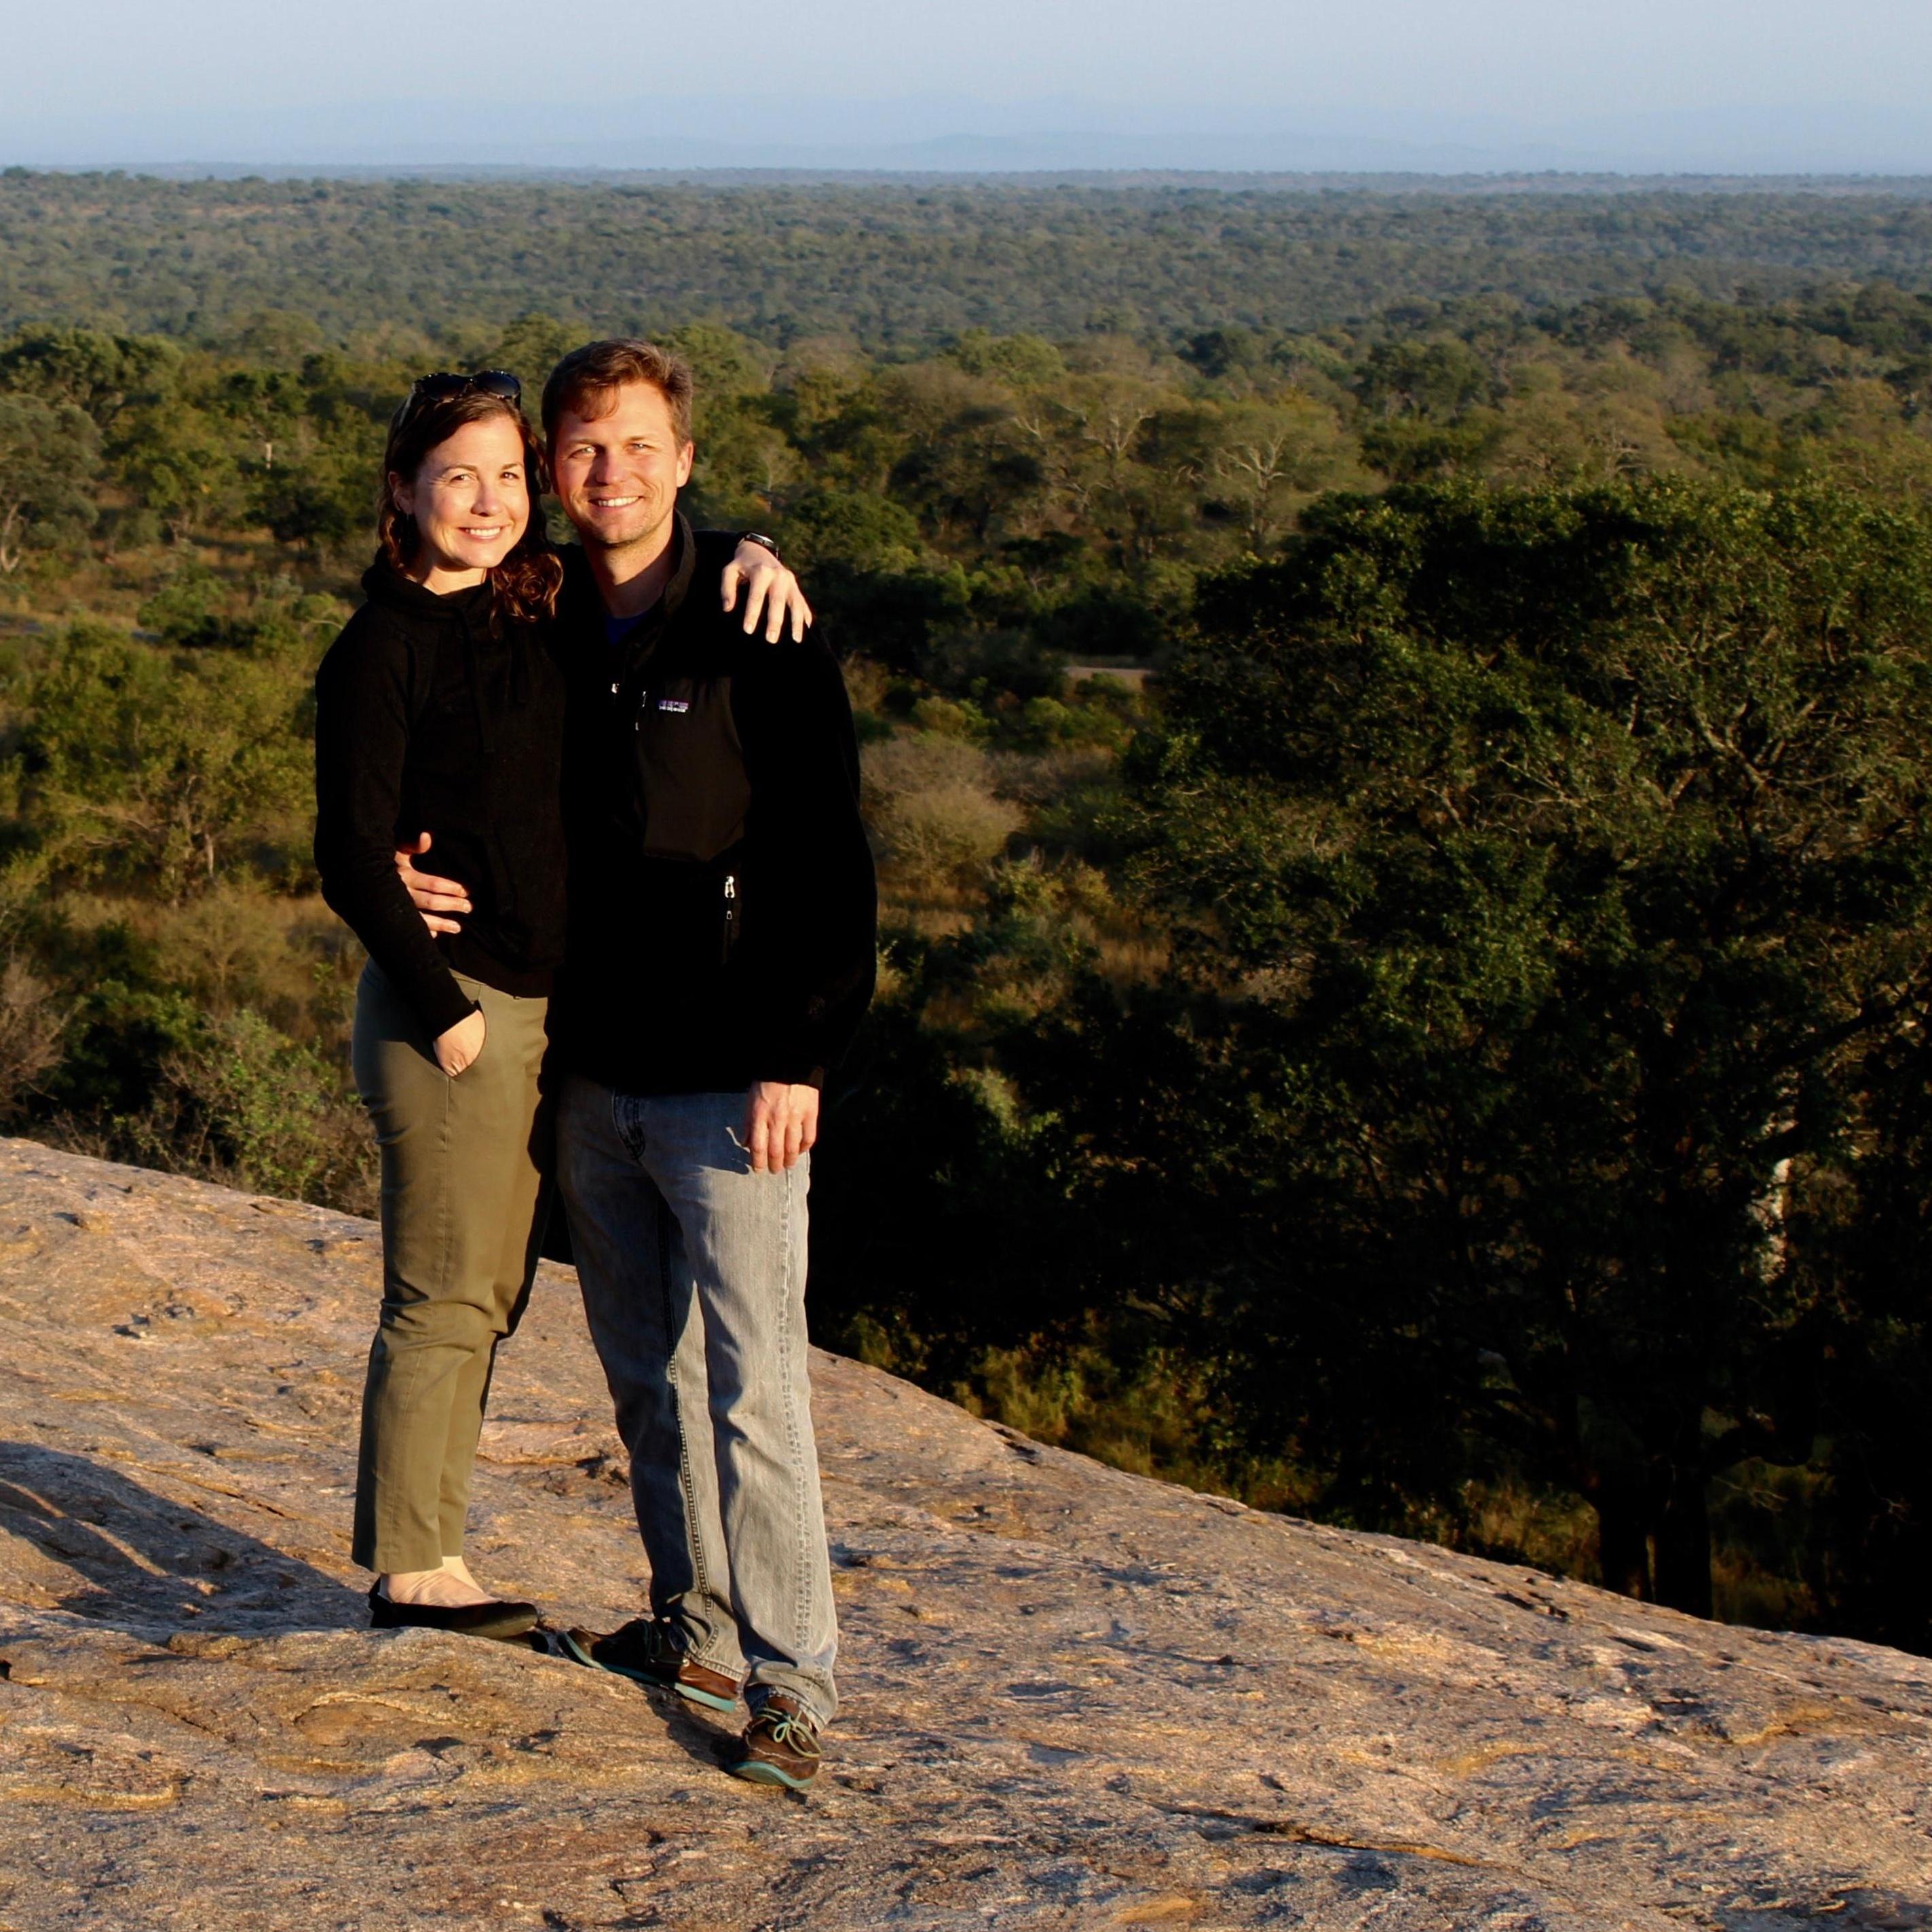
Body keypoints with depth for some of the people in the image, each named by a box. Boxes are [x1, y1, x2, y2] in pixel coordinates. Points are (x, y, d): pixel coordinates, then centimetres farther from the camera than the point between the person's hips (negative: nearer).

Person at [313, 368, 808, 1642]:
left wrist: (749, 556, 1)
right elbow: (352, 859, -13)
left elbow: (660, 545, 23)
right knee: (444, 1296, 0)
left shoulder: (542, 615, 8)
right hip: (450, 1009, -8)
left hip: (542, 1005, 8)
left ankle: (431, 1552, 24)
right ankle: (410, 1570, 11)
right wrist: (443, 1009, -14)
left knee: (488, 1296, 14)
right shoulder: (381, 649, -11)